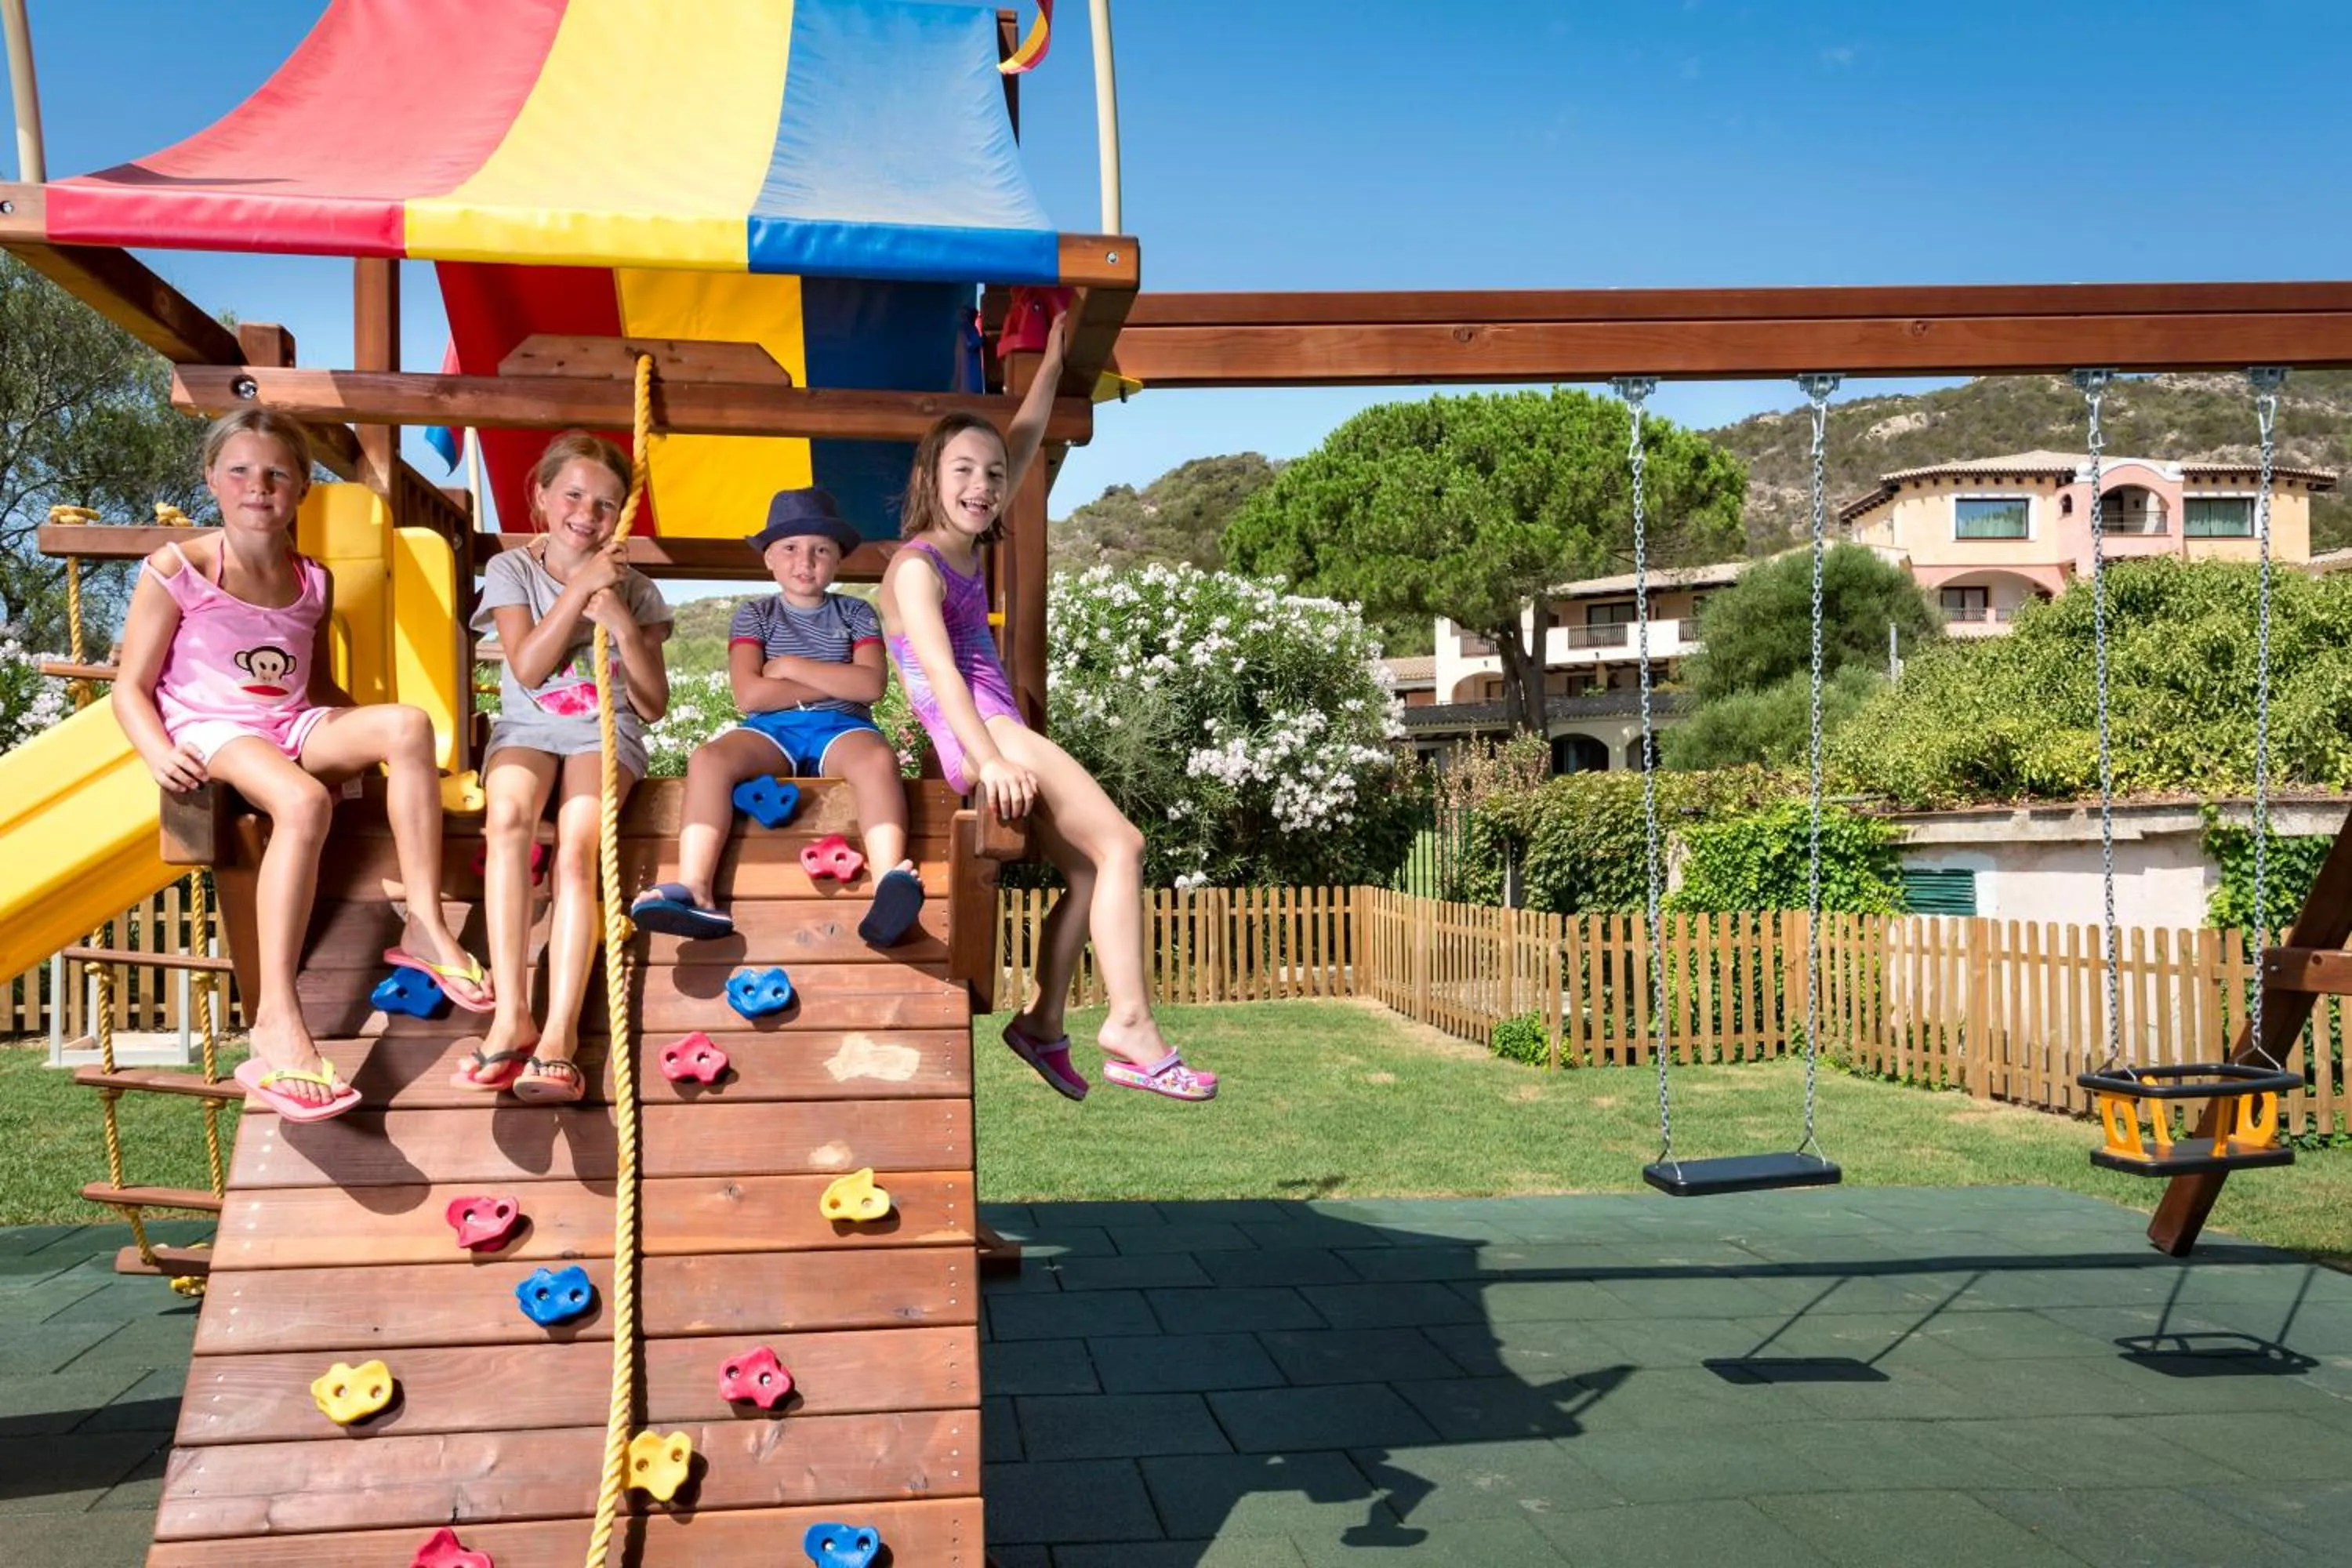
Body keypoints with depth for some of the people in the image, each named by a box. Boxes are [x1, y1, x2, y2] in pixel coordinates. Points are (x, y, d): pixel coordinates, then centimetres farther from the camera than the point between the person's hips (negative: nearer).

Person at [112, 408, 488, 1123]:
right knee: (304, 799, -37)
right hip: (213, 734, -5)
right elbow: (131, 687, -1)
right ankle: (277, 1023, -42)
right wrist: (160, 752, -21)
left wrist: (374, 743, 5)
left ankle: (426, 926, -26)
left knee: (407, 723, -25)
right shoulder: (177, 571, -1)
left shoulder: (312, 582, 13)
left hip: (297, 729, 5)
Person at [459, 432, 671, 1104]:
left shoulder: (634, 590, 8)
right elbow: (528, 669, -8)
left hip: (605, 733, 0)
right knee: (507, 818, -34)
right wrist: (578, 588, -13)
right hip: (527, 728, 0)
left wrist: (625, 629, -11)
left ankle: (560, 1035, -36)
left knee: (578, 847, -29)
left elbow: (655, 705, 3)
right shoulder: (511, 570, 7)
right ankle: (512, 1016, -36)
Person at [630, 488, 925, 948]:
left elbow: (871, 686, -2)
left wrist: (792, 668, -3)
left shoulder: (855, 613, 16)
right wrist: (839, 681, -2)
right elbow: (750, 695, -4)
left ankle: (889, 888, -59)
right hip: (771, 732, 1)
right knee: (708, 757, -32)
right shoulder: (754, 615, 14)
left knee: (878, 757, -37)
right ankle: (693, 891, -46)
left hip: (840, 728, -1)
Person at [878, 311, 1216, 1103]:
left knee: (1089, 869, 8)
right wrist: (991, 759, -30)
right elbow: (938, 668, -19)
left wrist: (1053, 361, 27)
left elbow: (1023, 447, 25)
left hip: (998, 744, 10)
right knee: (1121, 844, -16)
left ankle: (1042, 1022, 9)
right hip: (978, 741, -10)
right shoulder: (916, 566, -6)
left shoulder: (969, 551, 17)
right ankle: (1130, 1024, -21)